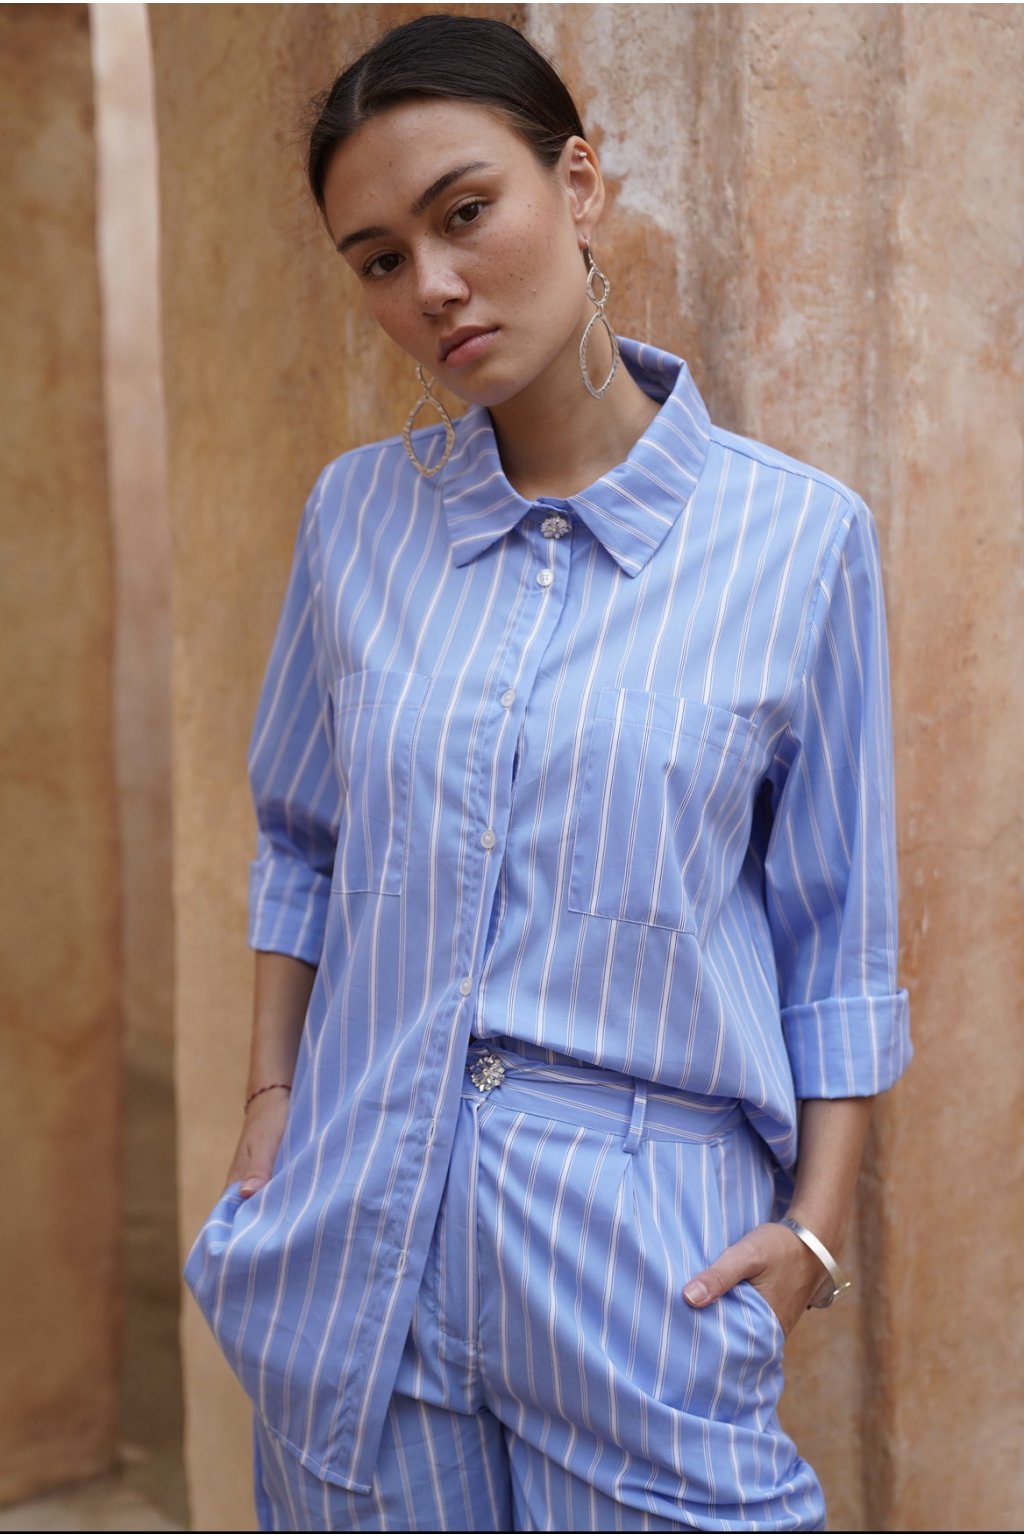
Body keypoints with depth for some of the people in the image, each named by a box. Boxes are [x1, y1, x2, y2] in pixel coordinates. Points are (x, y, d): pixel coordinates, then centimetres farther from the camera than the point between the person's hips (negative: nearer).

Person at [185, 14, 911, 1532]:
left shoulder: (798, 537, -6)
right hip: (354, 1242, 3)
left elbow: (835, 939, 0)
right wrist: (268, 1108, 7)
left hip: (643, 1261, -2)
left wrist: (816, 1220, -4)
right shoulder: (357, 512, 2)